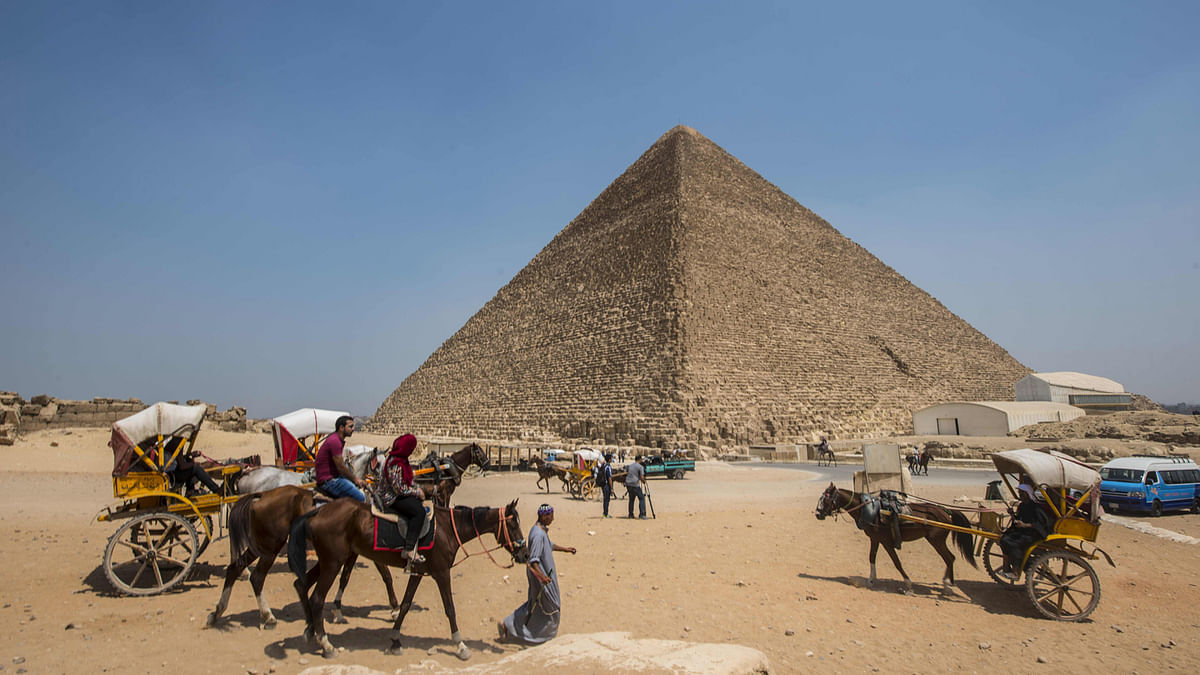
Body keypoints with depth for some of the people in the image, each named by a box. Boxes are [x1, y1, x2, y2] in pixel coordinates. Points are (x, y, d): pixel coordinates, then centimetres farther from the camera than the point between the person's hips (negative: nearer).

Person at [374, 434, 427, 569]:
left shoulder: (401, 459, 6)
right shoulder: (395, 465, -25)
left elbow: (406, 480, 19)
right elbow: (400, 489, -24)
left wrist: (417, 489, 6)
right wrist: (417, 492, -12)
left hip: (397, 493, 11)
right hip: (391, 498, -11)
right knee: (419, 511, -22)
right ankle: (409, 549, -25)